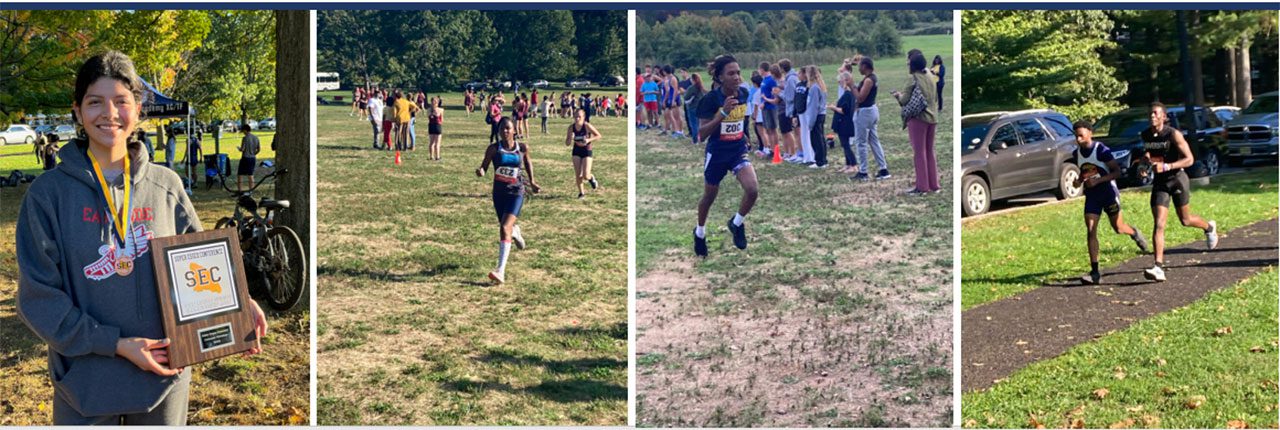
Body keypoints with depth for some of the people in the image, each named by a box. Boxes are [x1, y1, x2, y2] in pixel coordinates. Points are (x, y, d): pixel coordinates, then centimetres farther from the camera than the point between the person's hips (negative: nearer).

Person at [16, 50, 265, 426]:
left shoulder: (166, 186, 2)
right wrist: (116, 344, -16)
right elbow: (39, 297, -8)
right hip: (87, 385, -2)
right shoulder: (48, 194, -5)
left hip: (165, 379, 2)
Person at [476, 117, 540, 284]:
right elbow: (484, 165, -1)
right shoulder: (493, 148, -6)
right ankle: (515, 231, 61)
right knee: (506, 227, 18)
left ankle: (501, 271, -23)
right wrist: (480, 171, -24)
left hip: (516, 192, -2)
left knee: (505, 228, -18)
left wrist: (532, 182, 16)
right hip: (499, 192, 2)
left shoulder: (522, 147, -4)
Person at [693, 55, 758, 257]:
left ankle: (737, 224, 11)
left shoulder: (744, 94, -6)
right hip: (717, 154, -3)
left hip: (738, 151, 3)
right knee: (709, 197, 15)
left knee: (752, 190, -18)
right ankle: (700, 232, 43)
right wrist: (723, 113, -33)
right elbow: (702, 132, -24)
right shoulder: (710, 99, -21)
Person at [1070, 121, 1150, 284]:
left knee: (1118, 228, 8)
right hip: (1091, 196, 4)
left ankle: (1134, 233, 47)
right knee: (1091, 232, -7)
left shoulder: (1101, 150, -17)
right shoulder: (1076, 154, 1)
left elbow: (1117, 171, -16)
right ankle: (1094, 272, -7)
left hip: (1108, 192, -4)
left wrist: (1097, 180, -26)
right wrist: (1079, 181, -3)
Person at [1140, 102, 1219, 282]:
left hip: (1177, 179, -3)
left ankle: (1209, 227, 50)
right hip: (1159, 182, 3)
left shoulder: (1173, 134, -15)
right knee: (1159, 225, -10)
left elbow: (1189, 159, -16)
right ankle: (1158, 267, -16)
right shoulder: (1145, 135, 1)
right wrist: (1146, 159, -5)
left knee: (1185, 220, 14)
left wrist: (1166, 166, -29)